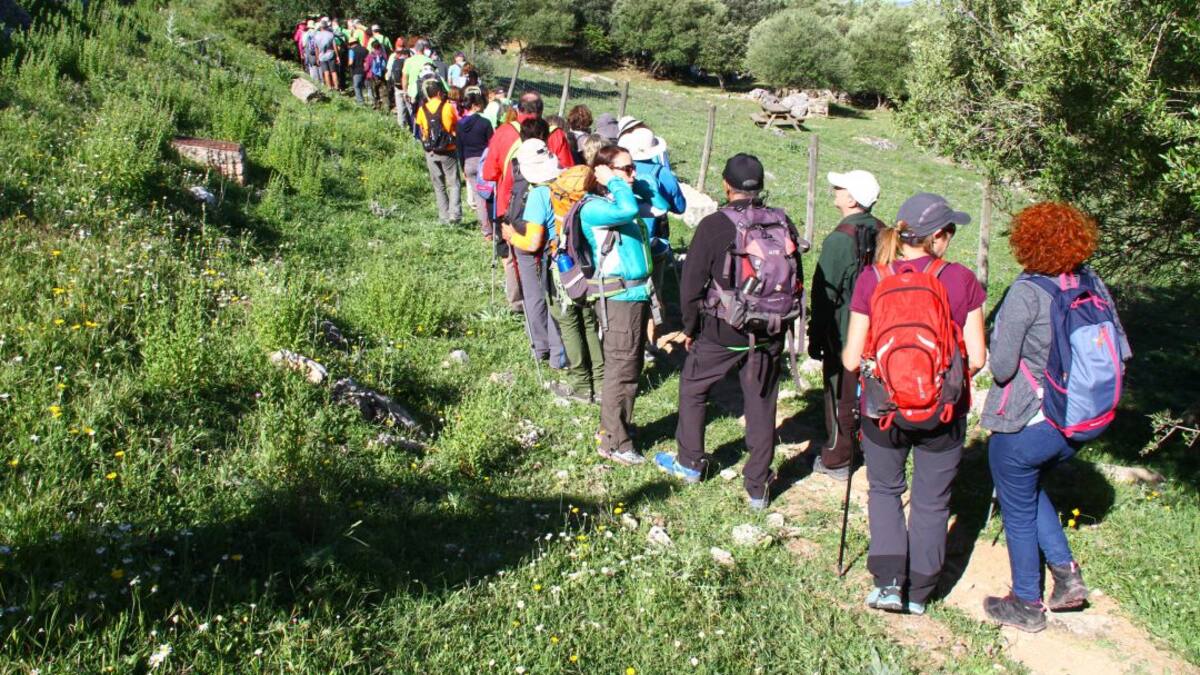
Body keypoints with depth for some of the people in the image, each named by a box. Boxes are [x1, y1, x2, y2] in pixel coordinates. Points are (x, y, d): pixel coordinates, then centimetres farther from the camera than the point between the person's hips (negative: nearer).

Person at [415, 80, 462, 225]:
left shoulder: (422, 110, 0)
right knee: (454, 184, 4)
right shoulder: (448, 107, -7)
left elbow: (422, 132, 4)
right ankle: (454, 214, -11)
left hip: (431, 153, 3)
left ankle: (444, 217, 12)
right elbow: (456, 128, 2)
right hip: (448, 152, -3)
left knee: (439, 186, 12)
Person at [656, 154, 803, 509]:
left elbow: (691, 283, -9)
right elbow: (796, 280, 5)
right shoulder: (782, 223, -2)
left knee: (692, 389, 20)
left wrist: (690, 327, 5)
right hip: (770, 334, 3)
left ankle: (689, 463, 32)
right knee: (761, 406, 12)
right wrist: (783, 325, 16)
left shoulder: (714, 226, -13)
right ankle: (757, 487, 21)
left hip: (721, 333, -3)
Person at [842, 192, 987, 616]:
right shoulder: (961, 280, -10)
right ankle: (919, 593, 26)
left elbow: (851, 359, -9)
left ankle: (888, 582, 11)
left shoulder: (872, 279, -9)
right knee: (932, 501, 16)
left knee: (884, 489, 22)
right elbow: (976, 358, -8)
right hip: (943, 412, 0)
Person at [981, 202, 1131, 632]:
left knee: (1018, 510, 12)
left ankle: (1027, 605, 26)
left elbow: (1001, 366, -21)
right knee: (1030, 489, 30)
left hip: (1024, 426, -7)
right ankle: (1067, 573, 23)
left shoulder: (1026, 293, -22)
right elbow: (1120, 350, 5)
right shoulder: (1093, 284, -2)